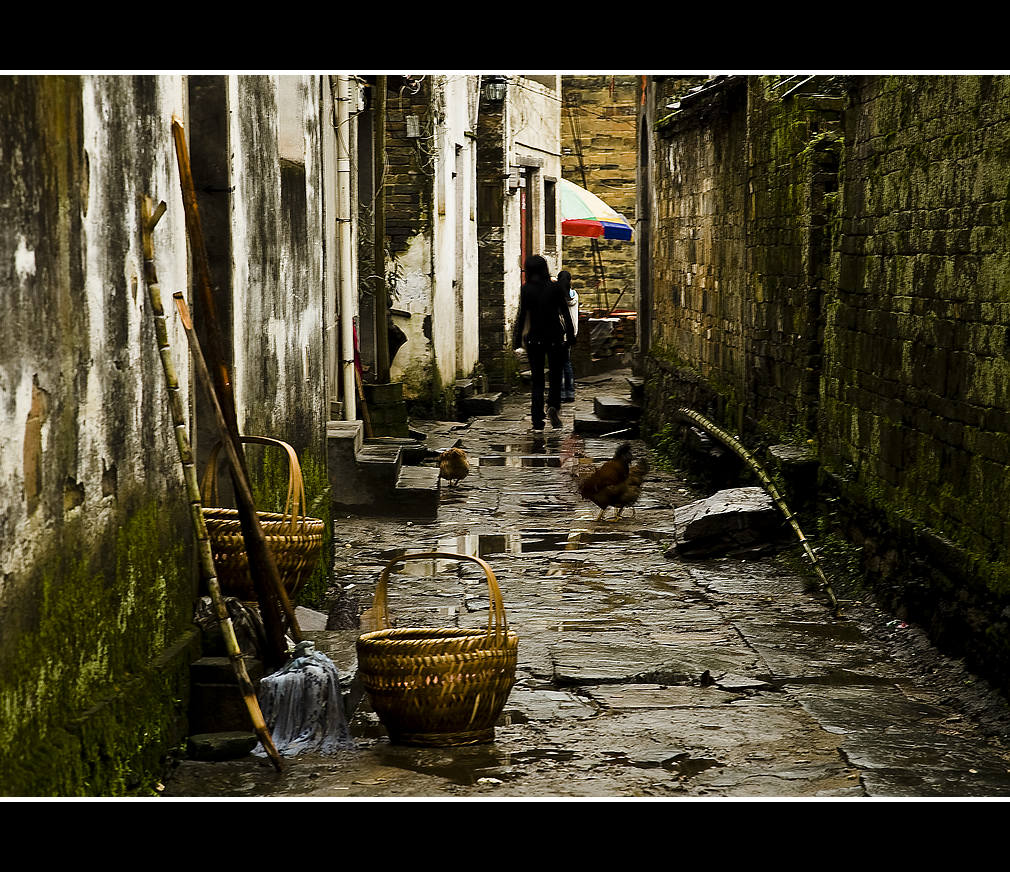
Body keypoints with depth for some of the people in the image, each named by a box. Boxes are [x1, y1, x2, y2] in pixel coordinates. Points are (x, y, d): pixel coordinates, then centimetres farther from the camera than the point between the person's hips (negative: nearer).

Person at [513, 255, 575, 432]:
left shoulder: (526, 289, -4)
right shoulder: (555, 288, -4)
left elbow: (522, 315, -4)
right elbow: (565, 313, -2)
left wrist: (517, 339, 3)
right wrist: (570, 336, 5)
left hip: (534, 338, 0)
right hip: (555, 337, 0)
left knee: (537, 379, 6)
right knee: (556, 376, 14)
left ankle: (537, 423, 0)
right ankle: (553, 405, -13)